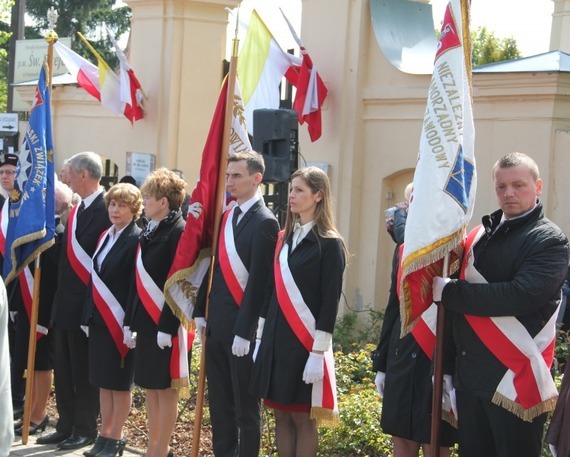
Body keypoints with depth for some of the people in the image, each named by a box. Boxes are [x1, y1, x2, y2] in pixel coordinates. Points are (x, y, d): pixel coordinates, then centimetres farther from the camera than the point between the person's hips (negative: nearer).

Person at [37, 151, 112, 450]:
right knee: (63, 368, 14)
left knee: (84, 370, 3)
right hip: (65, 302, 9)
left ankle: (85, 430, 14)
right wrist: (59, 297, 10)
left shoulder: (106, 209, -15)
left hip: (86, 303, -9)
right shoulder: (77, 209, 12)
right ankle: (66, 426, 24)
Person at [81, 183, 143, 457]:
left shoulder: (137, 239, -11)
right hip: (99, 319, 8)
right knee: (103, 380, 12)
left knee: (119, 382, 2)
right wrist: (89, 316, 10)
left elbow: (136, 285, -16)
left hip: (120, 320, -8)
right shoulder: (105, 237, 13)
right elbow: (96, 278, 14)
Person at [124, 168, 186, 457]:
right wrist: (130, 321, 12)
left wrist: (167, 327, -20)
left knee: (165, 388, 0)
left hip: (165, 324, -9)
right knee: (150, 386, 13)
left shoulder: (178, 232, -13)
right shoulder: (149, 231, 12)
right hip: (146, 320, 9)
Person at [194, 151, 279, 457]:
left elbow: (258, 281, -16)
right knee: (219, 403, 14)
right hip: (216, 325, 8)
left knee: (246, 407, 4)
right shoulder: (225, 217, 11)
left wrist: (244, 330, -18)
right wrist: (201, 312, 10)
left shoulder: (264, 222, -11)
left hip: (242, 327, -7)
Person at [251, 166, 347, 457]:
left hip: (305, 342, -6)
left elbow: (330, 300, -11)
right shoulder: (284, 239, 12)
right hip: (276, 337, 6)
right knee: (281, 415, 9)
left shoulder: (329, 244, -8)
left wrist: (318, 352, -16)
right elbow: (274, 291, 14)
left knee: (303, 417, 0)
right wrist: (261, 338, 11)